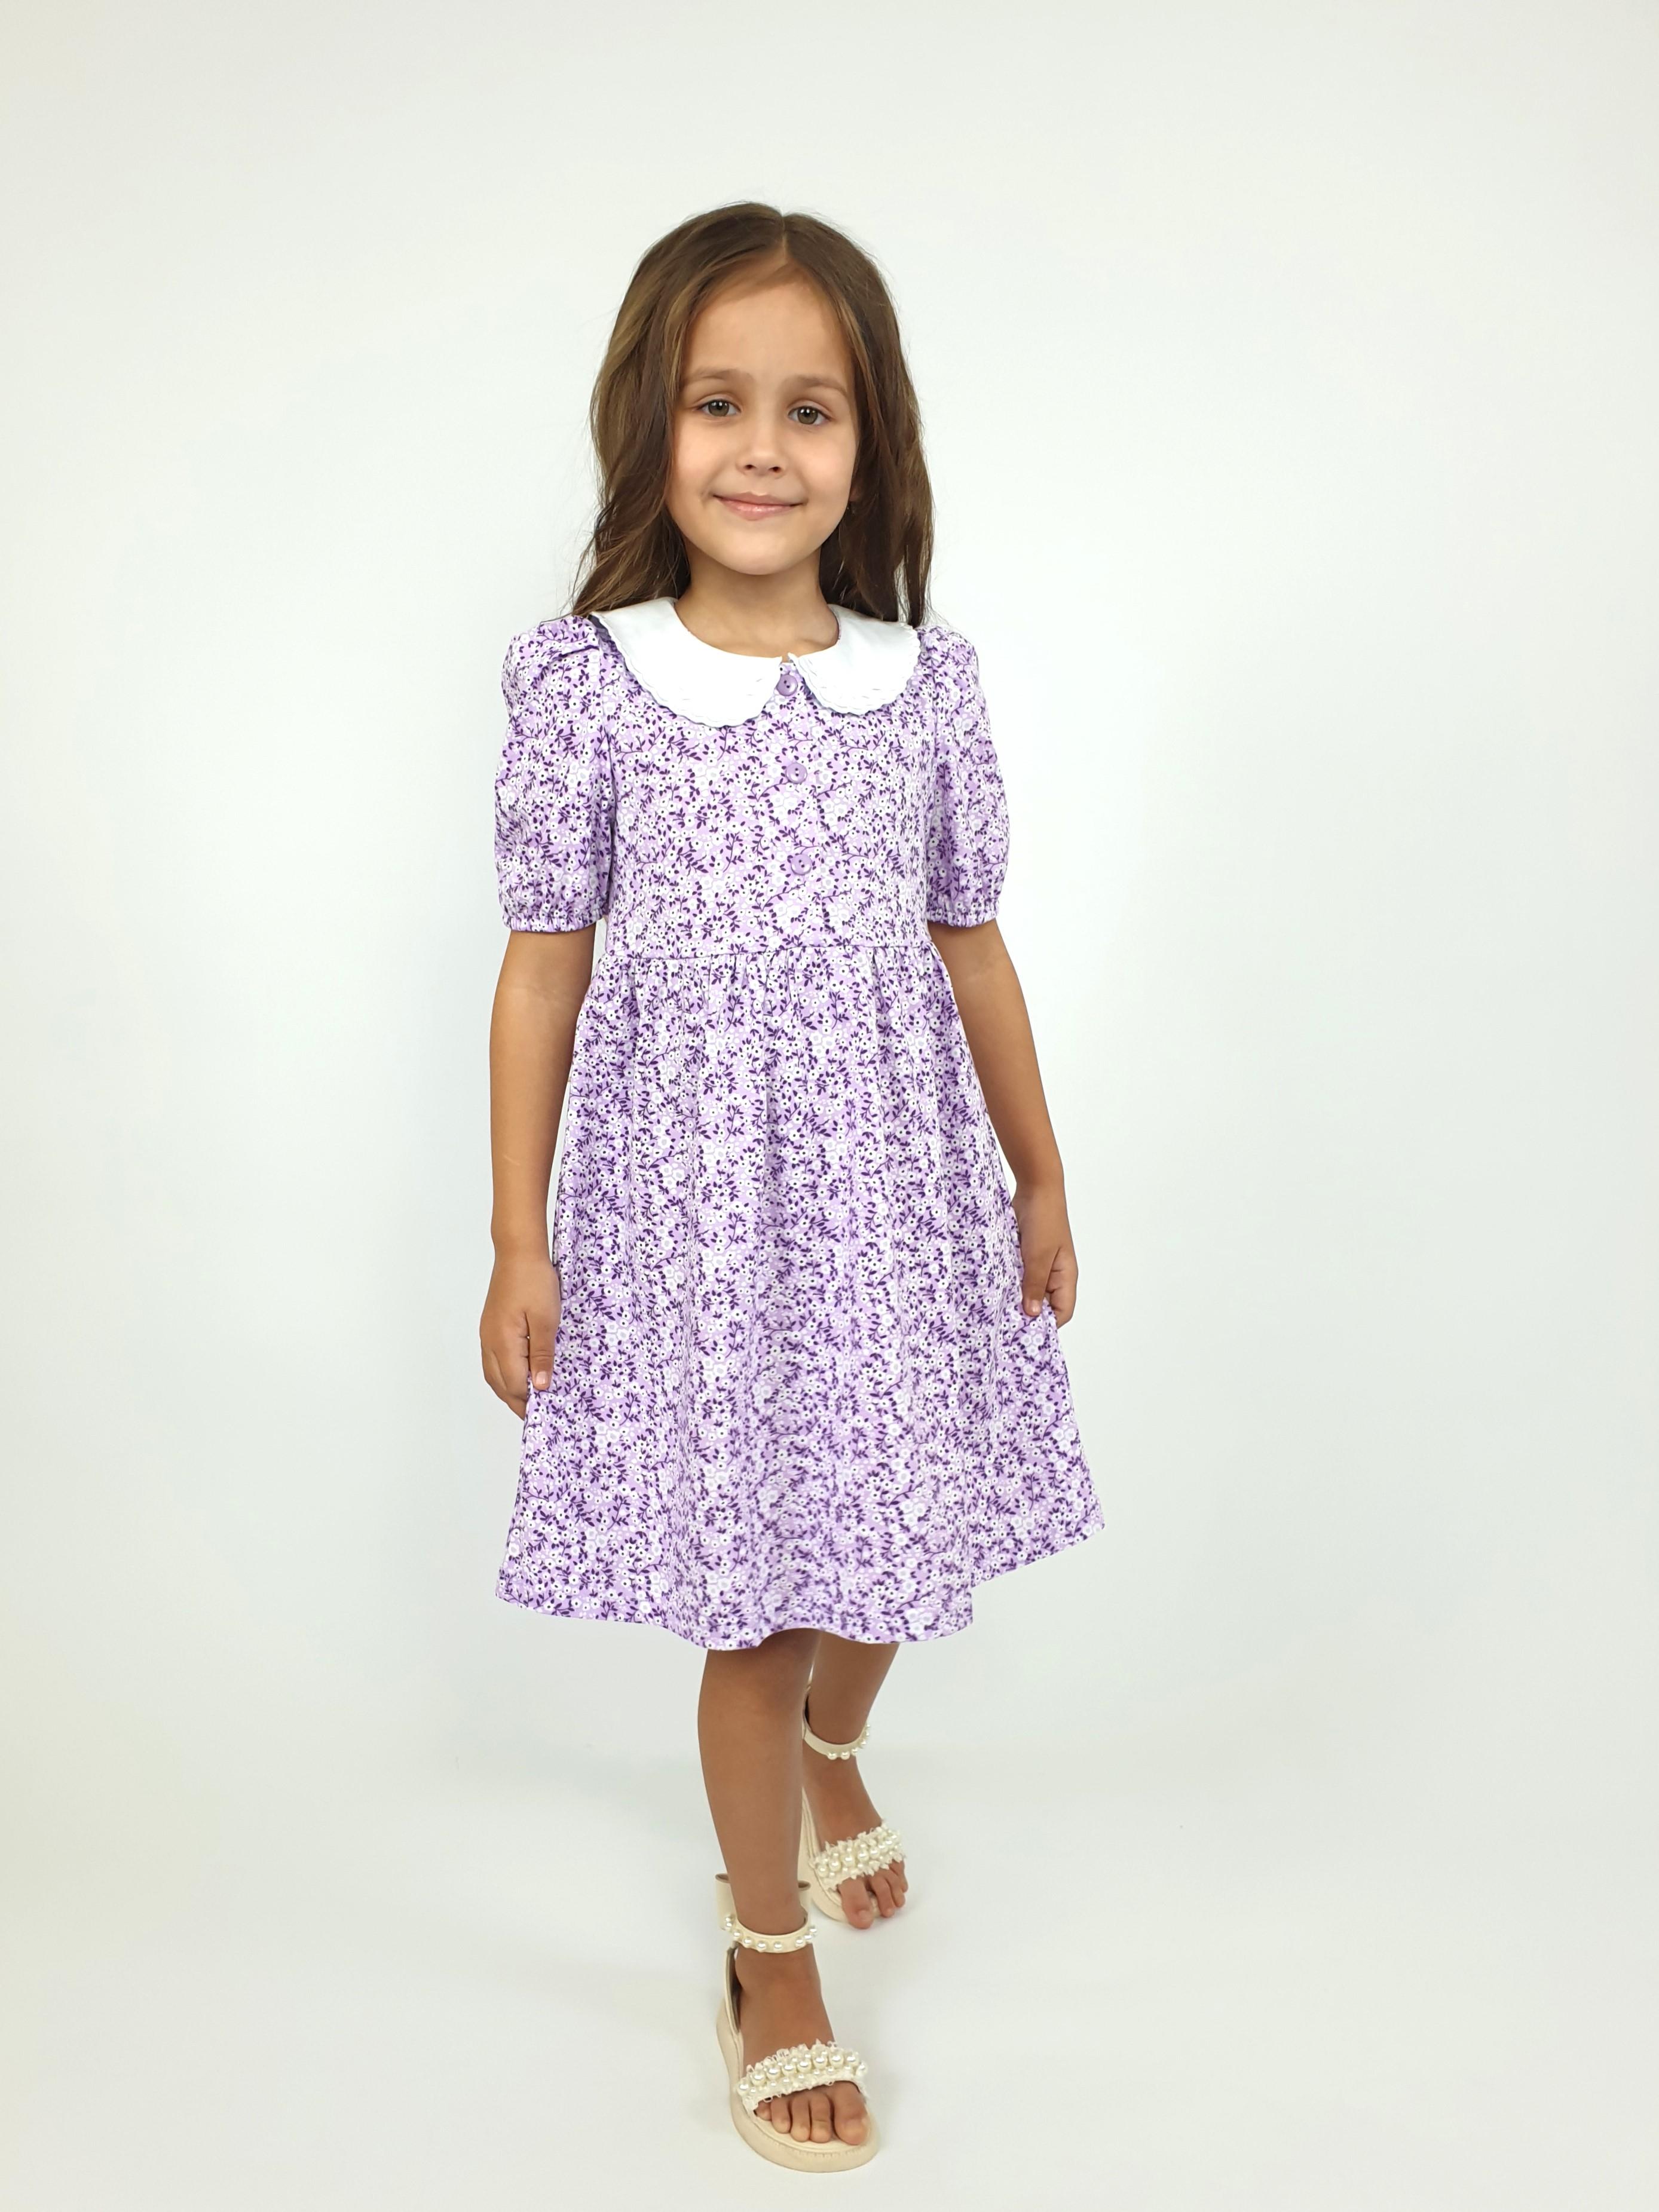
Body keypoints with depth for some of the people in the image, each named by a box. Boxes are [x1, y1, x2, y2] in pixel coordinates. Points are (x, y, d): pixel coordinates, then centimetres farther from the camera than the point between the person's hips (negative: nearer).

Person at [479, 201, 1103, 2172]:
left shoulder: (927, 683, 1)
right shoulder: (583, 684, -6)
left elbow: (970, 949, 9)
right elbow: (544, 967, -3)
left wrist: (1038, 1181, 13)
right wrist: (518, 1241, -3)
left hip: (894, 1184, 3)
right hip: (688, 1192, -3)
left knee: (895, 1525, 17)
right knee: (745, 1596, 6)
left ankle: (833, 1756, 53)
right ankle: (774, 1960, 31)